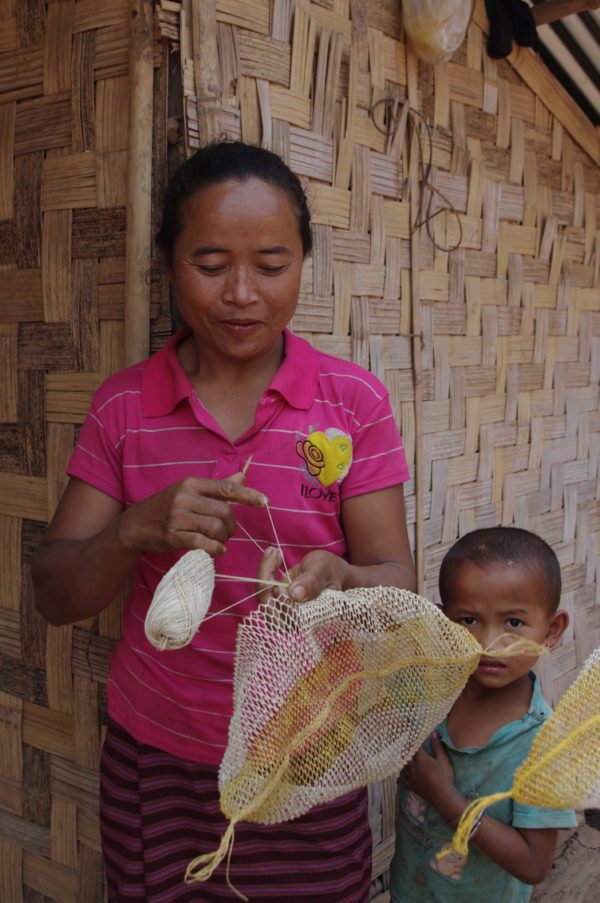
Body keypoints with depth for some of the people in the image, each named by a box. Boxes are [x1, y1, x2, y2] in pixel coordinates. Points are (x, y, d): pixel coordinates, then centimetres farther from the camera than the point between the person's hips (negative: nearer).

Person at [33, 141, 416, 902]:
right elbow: (55, 597, -4)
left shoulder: (355, 401, -6)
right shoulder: (122, 405, -3)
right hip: (155, 764, 1)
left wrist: (337, 580, -30)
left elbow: (398, 582, -7)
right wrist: (139, 531, -24)